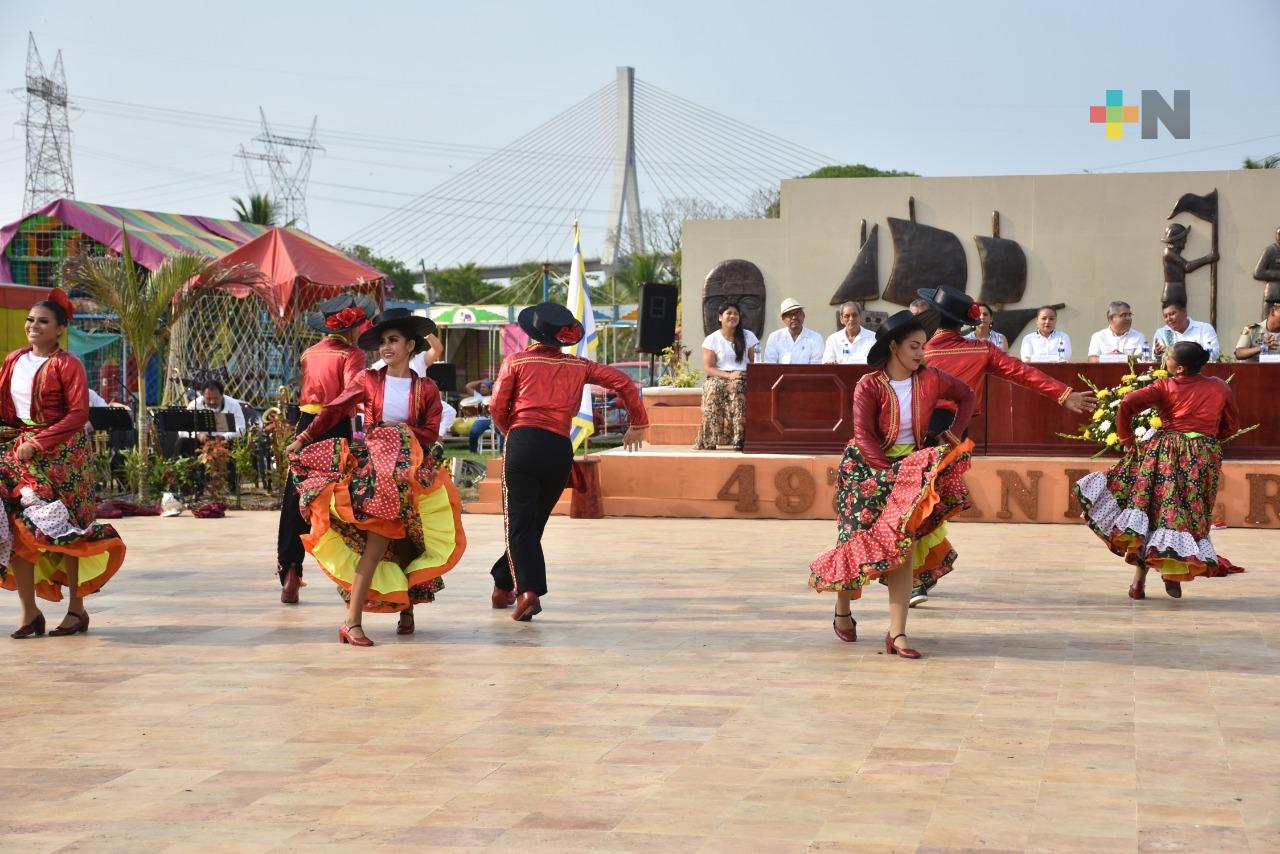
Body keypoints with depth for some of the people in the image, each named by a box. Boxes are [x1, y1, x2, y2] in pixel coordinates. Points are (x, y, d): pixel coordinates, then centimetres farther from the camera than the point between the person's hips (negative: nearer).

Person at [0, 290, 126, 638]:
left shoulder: (67, 365, -7)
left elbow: (79, 413, -14)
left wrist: (39, 443, -20)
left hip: (61, 453, -6)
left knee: (61, 530, -2)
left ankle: (77, 608, 9)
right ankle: (29, 612, 2)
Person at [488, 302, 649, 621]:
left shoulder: (516, 362, 6)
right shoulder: (578, 366, 14)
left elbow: (497, 407, 1)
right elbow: (622, 382, 9)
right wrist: (639, 423, 18)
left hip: (523, 442, -3)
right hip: (560, 449, 3)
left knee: (519, 521, -4)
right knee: (535, 521, 16)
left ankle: (528, 591, -22)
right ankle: (503, 587, 27)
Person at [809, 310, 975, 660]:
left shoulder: (930, 380, -1)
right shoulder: (869, 386, -10)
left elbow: (966, 396, 17)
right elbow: (864, 438, -17)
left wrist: (954, 434, 5)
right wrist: (892, 472, -25)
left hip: (914, 467, 2)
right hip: (869, 470, -2)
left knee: (904, 546, -11)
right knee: (861, 542, 0)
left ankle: (897, 634, -12)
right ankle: (842, 610, 29)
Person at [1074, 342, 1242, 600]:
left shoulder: (1166, 387, -6)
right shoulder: (1220, 387, 5)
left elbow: (1128, 403, -17)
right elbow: (1232, 425, 15)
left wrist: (1126, 439, -4)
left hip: (1166, 451, -2)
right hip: (1205, 458, 2)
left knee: (1150, 508, 4)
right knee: (1192, 515, 11)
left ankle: (1139, 579, -1)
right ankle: (1174, 575, 5)